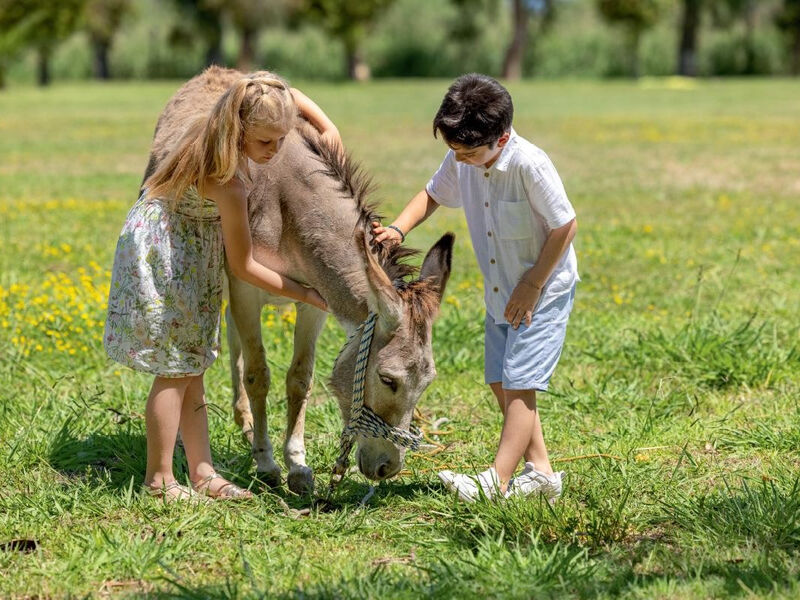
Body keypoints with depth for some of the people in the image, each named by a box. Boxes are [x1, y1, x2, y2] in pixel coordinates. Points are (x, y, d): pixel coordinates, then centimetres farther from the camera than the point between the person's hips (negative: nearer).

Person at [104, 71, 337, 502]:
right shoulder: (228, 185, -32)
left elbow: (292, 97, 11)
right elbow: (243, 267, -20)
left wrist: (327, 126, -3)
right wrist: (305, 294, -14)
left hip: (186, 254, 10)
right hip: (163, 254, -10)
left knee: (191, 368, 11)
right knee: (176, 370, -4)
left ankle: (202, 472, 16)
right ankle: (159, 480, 5)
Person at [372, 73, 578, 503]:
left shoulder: (529, 165, -27)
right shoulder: (460, 162, -7)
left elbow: (565, 226, -21)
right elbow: (432, 195, 11)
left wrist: (532, 286, -17)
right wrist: (398, 229, -8)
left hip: (544, 291, -8)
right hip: (500, 294, 8)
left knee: (519, 384, -10)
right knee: (500, 382, 10)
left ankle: (496, 481, -10)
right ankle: (540, 470, 19)